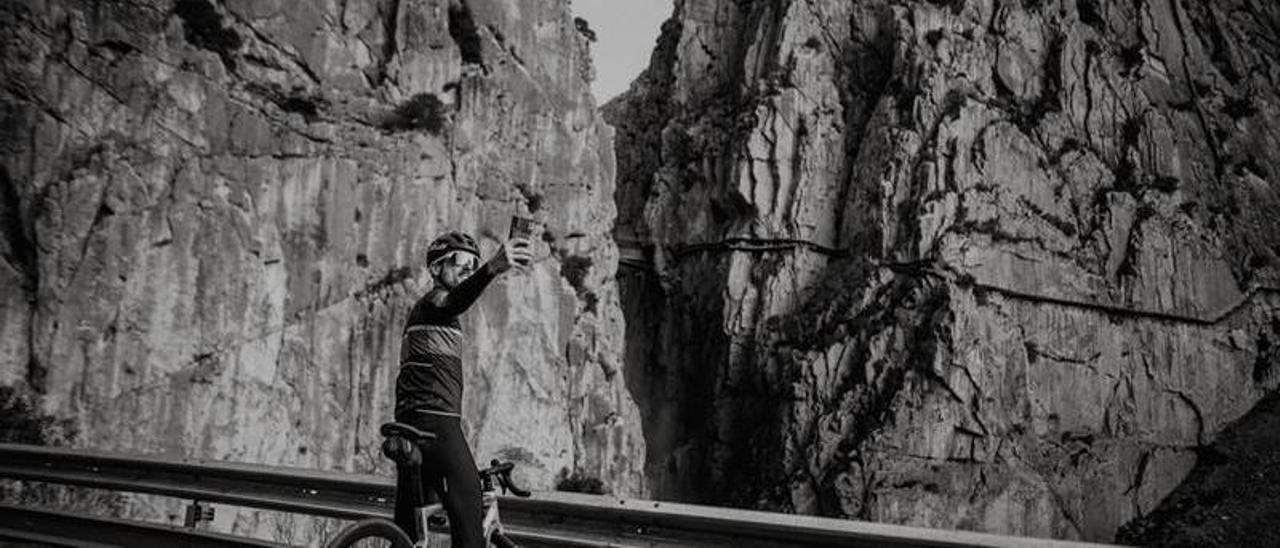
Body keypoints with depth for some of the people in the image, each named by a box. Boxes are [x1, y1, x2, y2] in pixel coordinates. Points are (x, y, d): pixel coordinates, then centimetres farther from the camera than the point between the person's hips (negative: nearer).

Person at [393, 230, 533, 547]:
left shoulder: (424, 310, 28)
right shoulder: (434, 301, -3)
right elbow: (456, 300, -30)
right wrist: (493, 269, -49)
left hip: (411, 423, 10)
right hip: (435, 422, -10)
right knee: (469, 514, -14)